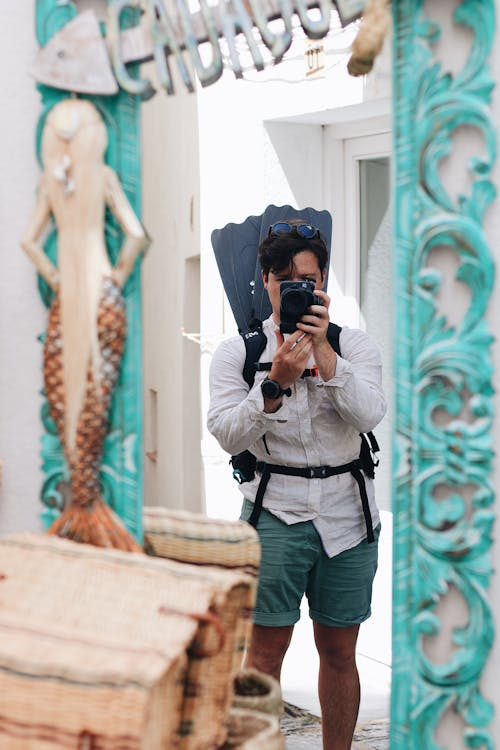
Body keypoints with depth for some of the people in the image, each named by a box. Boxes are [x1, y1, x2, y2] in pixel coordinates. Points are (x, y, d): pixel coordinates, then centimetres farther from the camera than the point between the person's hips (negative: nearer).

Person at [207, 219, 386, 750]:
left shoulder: (354, 346, 6)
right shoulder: (237, 352, 4)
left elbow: (368, 416, -11)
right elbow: (227, 435, -6)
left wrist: (321, 348, -16)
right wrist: (275, 383, -19)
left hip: (347, 516, 1)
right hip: (274, 515, -1)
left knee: (339, 651, 8)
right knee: (266, 649, -1)